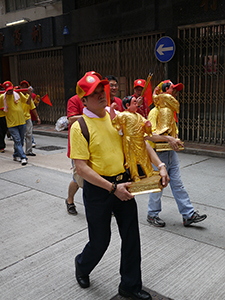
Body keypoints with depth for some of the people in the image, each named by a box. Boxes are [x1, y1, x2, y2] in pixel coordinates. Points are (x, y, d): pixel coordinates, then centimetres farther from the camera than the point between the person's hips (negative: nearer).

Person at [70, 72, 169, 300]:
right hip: (98, 189, -5)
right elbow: (81, 168, -18)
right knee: (100, 240, 10)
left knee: (131, 237, 11)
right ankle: (82, 265, 44)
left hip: (123, 183, 5)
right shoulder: (79, 127, -14)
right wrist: (113, 188, -22)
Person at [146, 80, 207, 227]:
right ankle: (152, 214, 22)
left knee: (178, 184, 11)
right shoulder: (155, 111, -14)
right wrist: (168, 138, -33)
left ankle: (188, 215, 16)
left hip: (171, 153, 8)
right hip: (159, 153, -8)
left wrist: (176, 139, 6)